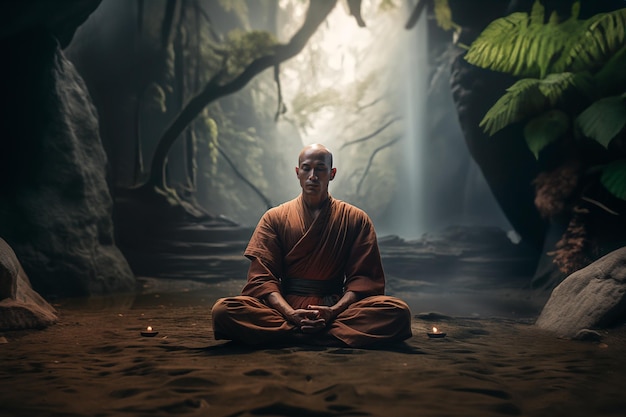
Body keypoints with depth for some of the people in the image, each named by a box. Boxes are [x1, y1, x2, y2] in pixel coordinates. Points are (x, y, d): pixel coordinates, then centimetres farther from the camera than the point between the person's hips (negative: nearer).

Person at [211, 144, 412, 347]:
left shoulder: (356, 219, 9)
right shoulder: (274, 218, 9)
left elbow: (364, 277, 2)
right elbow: (262, 276, 1)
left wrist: (334, 311, -17)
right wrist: (290, 313, -18)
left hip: (335, 307, 0)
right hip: (285, 307, 0)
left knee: (399, 311, -28)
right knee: (223, 310, -28)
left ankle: (290, 334, -26)